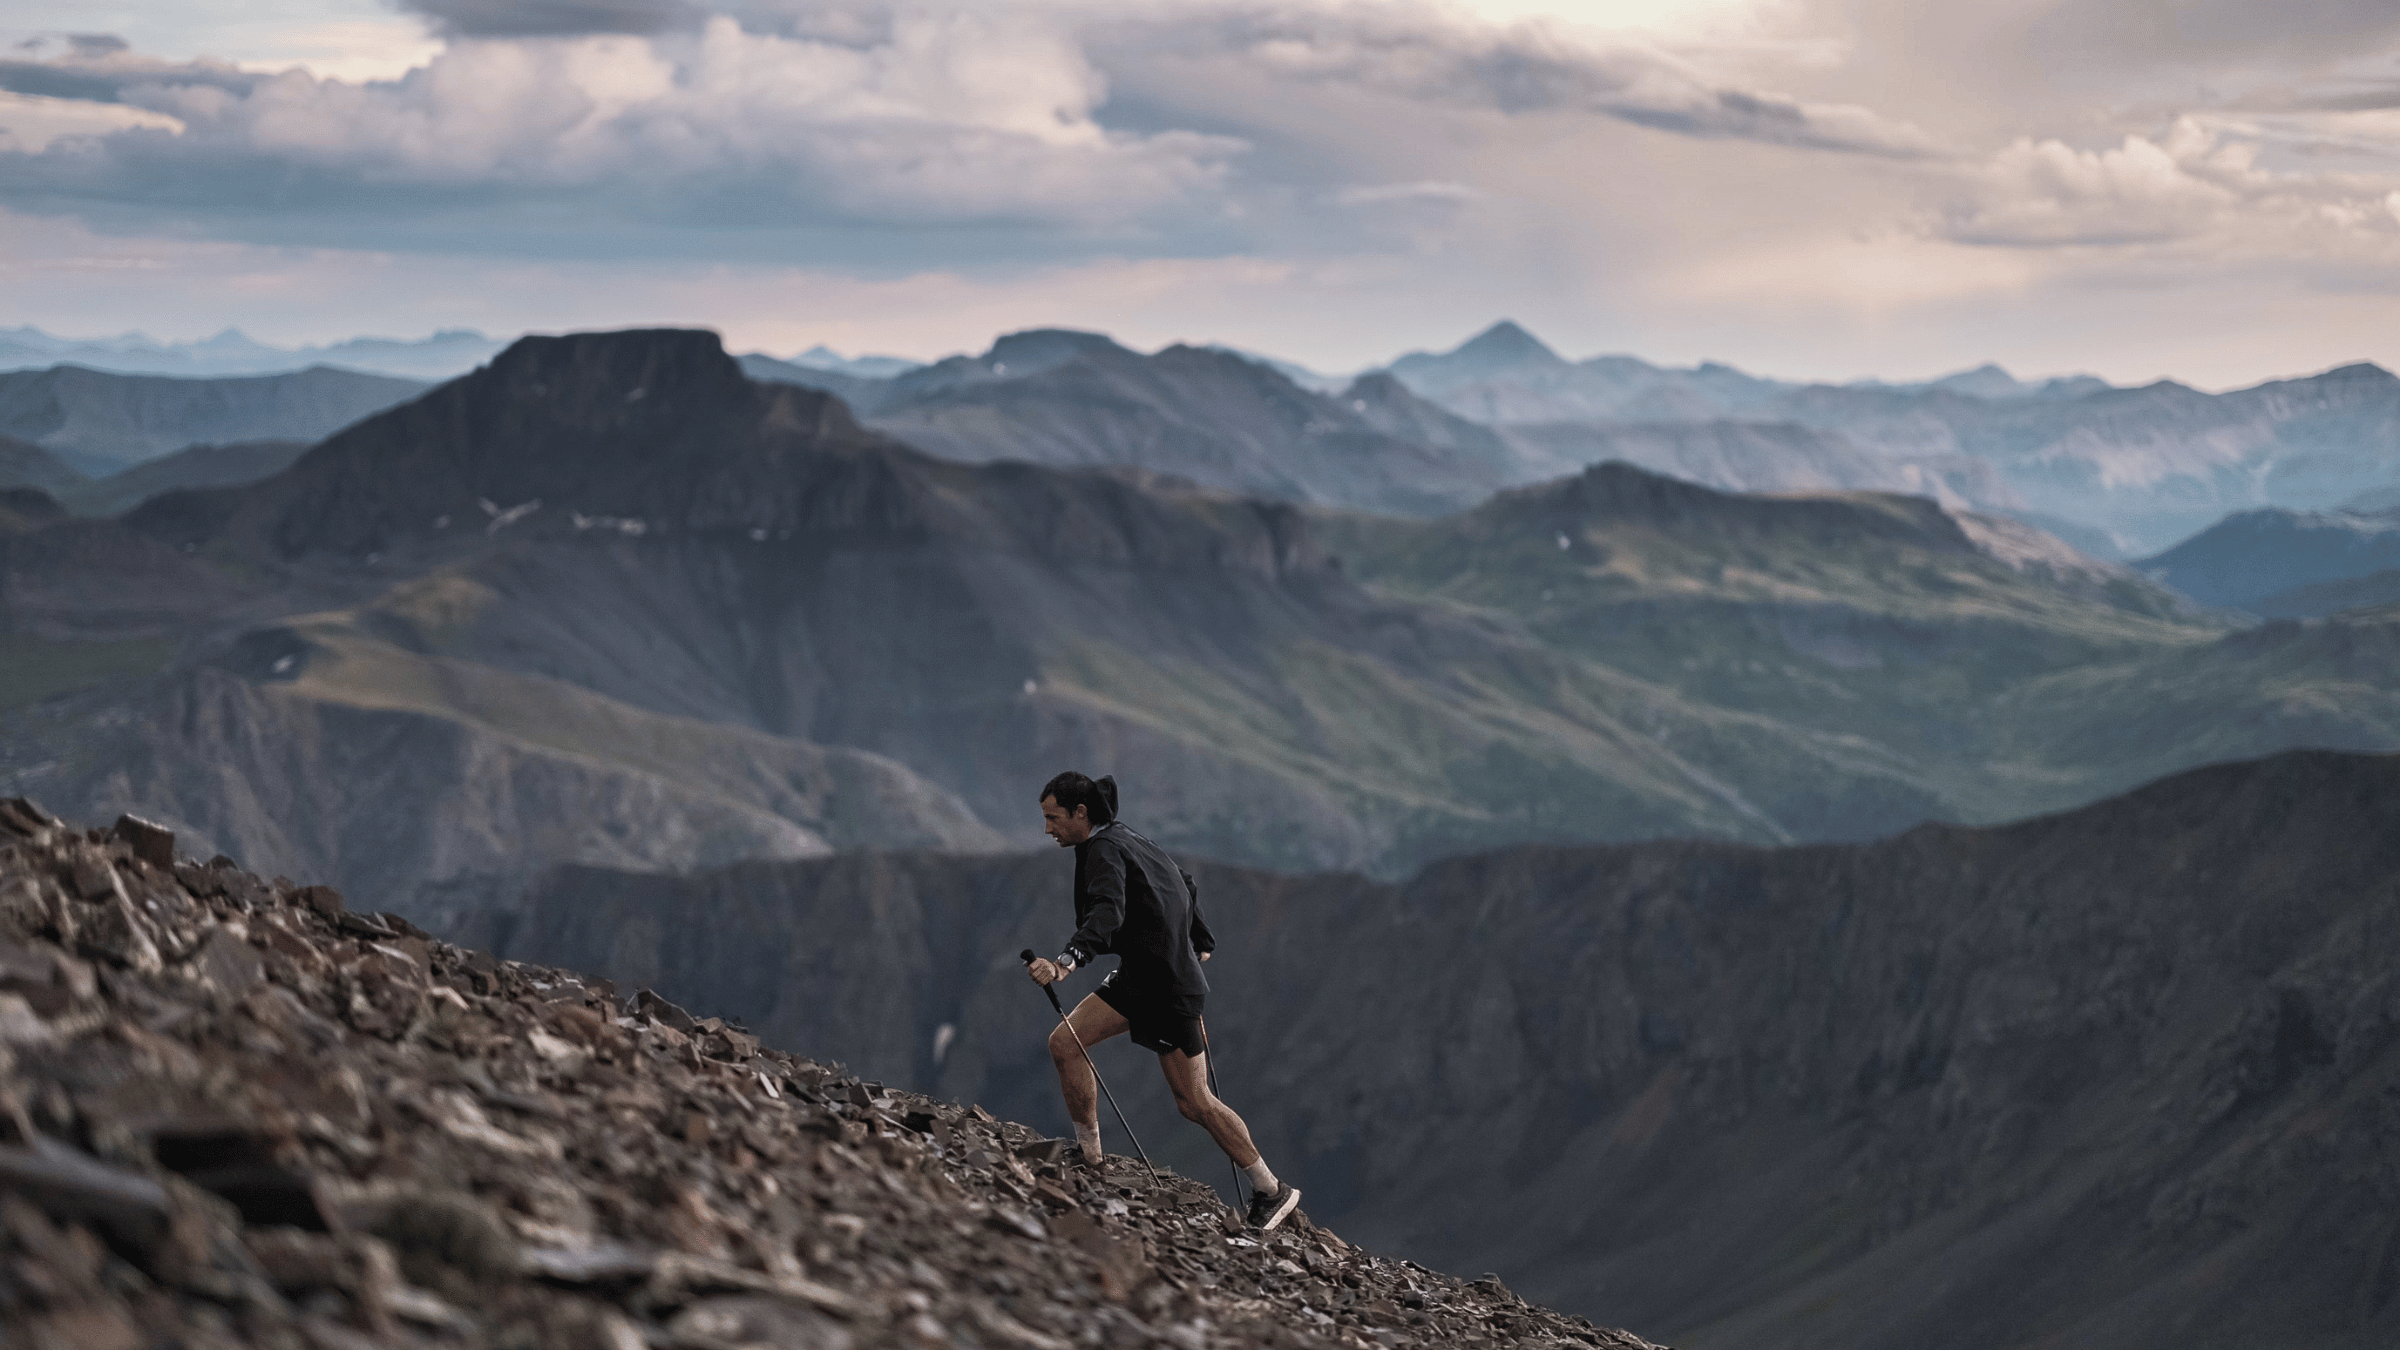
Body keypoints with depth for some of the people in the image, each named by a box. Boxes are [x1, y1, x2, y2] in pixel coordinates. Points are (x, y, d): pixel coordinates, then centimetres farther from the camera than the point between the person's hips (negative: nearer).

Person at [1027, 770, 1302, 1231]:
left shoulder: (1104, 849, -15)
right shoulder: (1129, 841, 15)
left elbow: (1108, 912, -34)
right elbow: (1185, 886, 29)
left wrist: (1068, 961, -51)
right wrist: (1201, 946, 44)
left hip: (1167, 987, -9)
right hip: (1137, 977, 9)